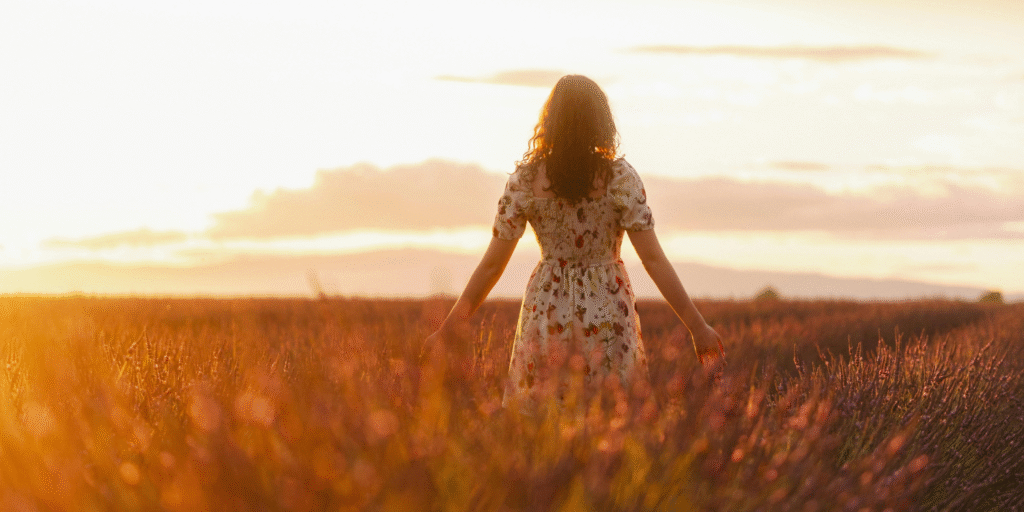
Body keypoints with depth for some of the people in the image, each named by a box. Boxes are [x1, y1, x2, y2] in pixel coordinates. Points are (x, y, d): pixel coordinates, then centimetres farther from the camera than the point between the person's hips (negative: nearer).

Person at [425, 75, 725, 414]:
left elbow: (492, 264, -4)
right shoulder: (620, 178, -10)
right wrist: (697, 326, -8)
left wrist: (448, 330, 5)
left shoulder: (524, 181, -7)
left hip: (546, 312, 1)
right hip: (607, 313, -1)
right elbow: (653, 259, -12)